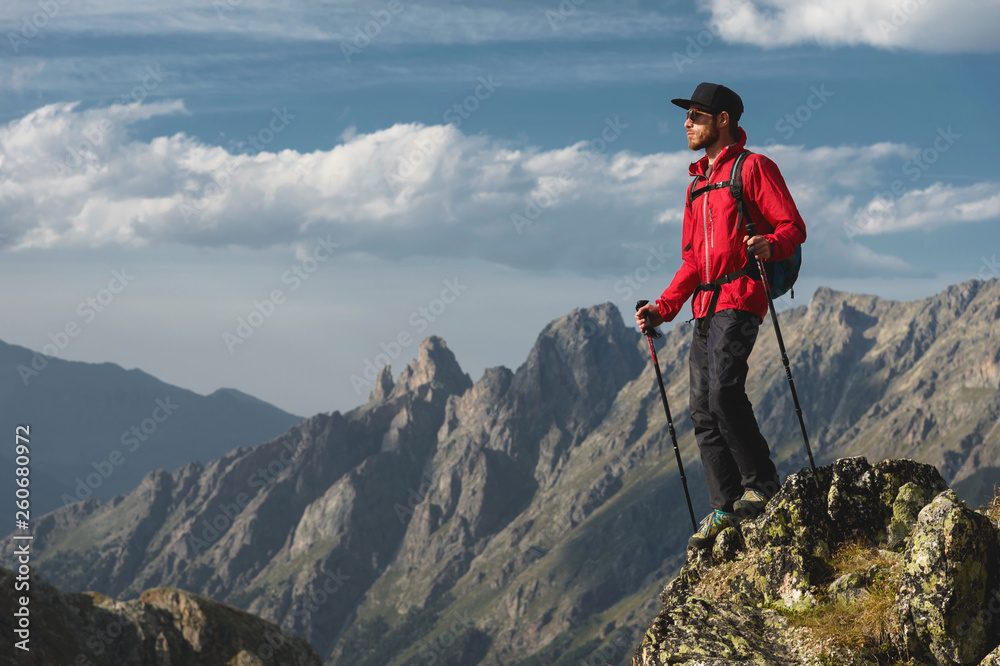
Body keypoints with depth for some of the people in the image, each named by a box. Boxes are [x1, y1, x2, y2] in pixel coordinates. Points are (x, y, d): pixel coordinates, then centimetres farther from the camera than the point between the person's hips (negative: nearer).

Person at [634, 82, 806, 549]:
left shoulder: (753, 168, 0)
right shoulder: (698, 184, 25)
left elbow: (793, 227, -7)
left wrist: (770, 245, -29)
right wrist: (664, 308, 17)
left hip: (739, 298, -8)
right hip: (705, 305, 8)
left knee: (724, 391, -22)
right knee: (703, 410, 2)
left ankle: (761, 485, -10)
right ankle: (726, 509, 4)